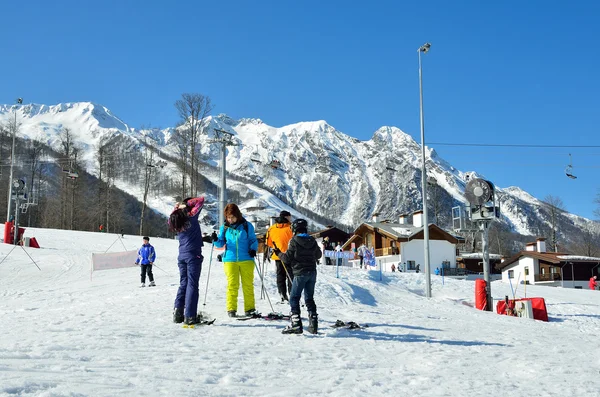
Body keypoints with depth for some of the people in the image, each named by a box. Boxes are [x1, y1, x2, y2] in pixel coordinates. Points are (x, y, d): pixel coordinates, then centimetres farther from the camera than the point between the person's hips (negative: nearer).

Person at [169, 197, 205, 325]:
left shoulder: (175, 223, 8)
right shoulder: (191, 217, -8)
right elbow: (201, 200, -4)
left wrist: (175, 209, 22)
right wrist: (187, 203, 1)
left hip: (181, 256, 6)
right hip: (193, 255, -6)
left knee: (183, 284, 15)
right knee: (192, 284, -3)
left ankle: (178, 312, 6)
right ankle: (190, 316, -4)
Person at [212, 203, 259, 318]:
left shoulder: (247, 226, 2)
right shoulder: (224, 228, 7)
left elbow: (253, 240, 7)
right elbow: (221, 243, 11)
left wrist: (253, 249, -10)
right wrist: (216, 240, -10)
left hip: (246, 259, -1)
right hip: (230, 260, 1)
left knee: (248, 285, 4)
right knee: (232, 285, -1)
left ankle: (249, 309, 13)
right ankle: (231, 309, 6)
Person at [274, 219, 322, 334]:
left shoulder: (294, 241, -10)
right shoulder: (312, 241, 6)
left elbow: (287, 259, -7)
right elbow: (318, 255, 19)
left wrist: (279, 253, 11)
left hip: (300, 273, -6)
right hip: (312, 272, 6)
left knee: (294, 298, 0)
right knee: (309, 298, 14)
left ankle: (296, 324, -9)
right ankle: (313, 324, 12)